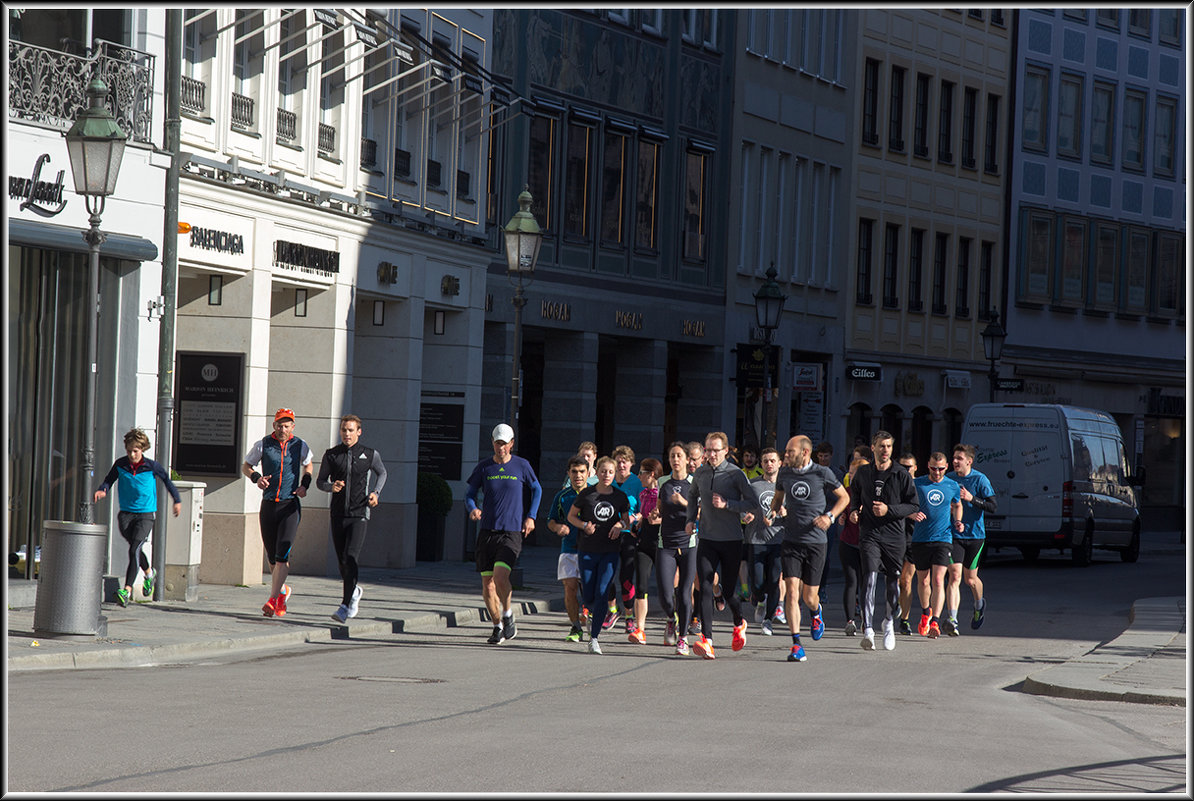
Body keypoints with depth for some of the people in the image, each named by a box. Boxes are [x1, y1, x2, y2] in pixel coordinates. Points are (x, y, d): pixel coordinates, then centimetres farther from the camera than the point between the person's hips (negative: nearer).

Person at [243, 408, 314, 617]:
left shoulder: (300, 446, 4)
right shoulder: (262, 445, 2)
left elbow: (308, 466, 23)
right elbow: (246, 466, 14)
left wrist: (304, 485, 4)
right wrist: (256, 478, -7)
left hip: (291, 506, -2)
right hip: (269, 504, 2)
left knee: (282, 555, -14)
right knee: (272, 556, 7)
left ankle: (273, 600, -17)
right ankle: (282, 592, 32)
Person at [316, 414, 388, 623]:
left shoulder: (370, 455, 1)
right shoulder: (331, 455, 3)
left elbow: (381, 473, 20)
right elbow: (320, 481, 8)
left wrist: (376, 493, 3)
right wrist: (331, 486, -15)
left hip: (359, 514, -3)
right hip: (337, 514, 3)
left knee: (350, 557, -18)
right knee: (342, 561, 11)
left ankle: (346, 606, -19)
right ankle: (354, 591, 41)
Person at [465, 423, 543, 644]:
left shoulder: (522, 466, 2)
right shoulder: (484, 467, 5)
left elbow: (536, 490, 16)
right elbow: (470, 493, 10)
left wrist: (530, 517, 7)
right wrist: (473, 509, -11)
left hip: (512, 532, -3)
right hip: (487, 532, 3)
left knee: (500, 577, -21)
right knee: (487, 584, 2)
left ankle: (508, 615, 3)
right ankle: (498, 627, 19)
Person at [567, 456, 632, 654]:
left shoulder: (620, 497, 2)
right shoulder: (586, 494, -3)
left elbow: (627, 520, 14)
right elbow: (571, 516, 6)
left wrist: (621, 525, -8)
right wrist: (584, 525, -13)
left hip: (610, 551, 0)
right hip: (587, 550, 0)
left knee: (602, 593, -12)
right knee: (589, 597, 2)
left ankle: (594, 638, -7)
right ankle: (596, 618, 38)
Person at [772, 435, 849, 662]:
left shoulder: (822, 473, -5)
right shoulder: (784, 473, 5)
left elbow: (844, 497, 8)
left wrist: (830, 516, -8)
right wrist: (773, 511, 1)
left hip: (815, 542, -2)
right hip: (791, 541, 2)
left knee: (809, 596, 4)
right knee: (792, 591, -12)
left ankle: (816, 612, 42)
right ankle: (796, 645, -10)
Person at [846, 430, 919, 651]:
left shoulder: (902, 475, -1)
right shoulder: (863, 473, 7)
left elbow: (913, 505, -1)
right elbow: (854, 495, 24)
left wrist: (889, 510, -13)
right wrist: (854, 510, 4)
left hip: (894, 535, 0)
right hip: (869, 534, 0)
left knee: (894, 582, 7)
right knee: (869, 579, -15)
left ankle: (889, 621, 32)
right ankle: (868, 630, -20)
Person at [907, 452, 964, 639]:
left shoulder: (952, 486, 5)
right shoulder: (916, 484, 0)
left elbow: (957, 506, 23)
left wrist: (957, 521, 4)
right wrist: (912, 514, -15)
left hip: (943, 538, -1)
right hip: (920, 539, 1)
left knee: (938, 581, -14)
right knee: (923, 581, 11)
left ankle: (935, 622, -19)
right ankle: (925, 613, 38)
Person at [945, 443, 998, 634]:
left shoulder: (980, 480, -7)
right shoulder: (949, 479, 4)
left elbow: (992, 507, -10)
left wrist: (971, 499, -22)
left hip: (975, 535, -1)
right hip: (954, 535, 1)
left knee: (970, 579, 10)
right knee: (955, 576, -13)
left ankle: (979, 605, 42)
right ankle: (952, 619, -20)